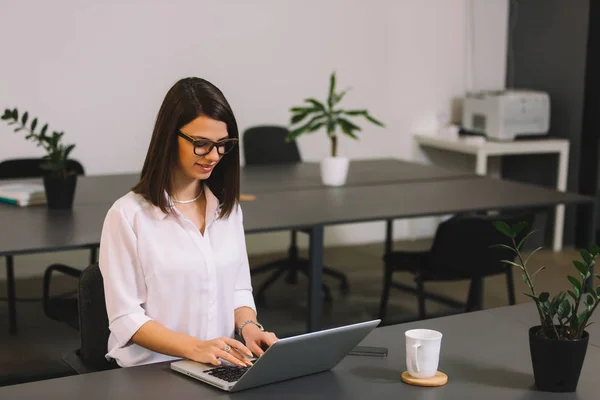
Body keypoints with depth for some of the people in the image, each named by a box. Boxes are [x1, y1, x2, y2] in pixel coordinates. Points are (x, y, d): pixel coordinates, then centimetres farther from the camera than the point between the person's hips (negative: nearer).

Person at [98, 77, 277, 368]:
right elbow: (126, 318, -10)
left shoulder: (226, 205, 10)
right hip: (150, 372, -5)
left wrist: (249, 327, -5)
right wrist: (195, 348, -22)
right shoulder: (128, 214, -8)